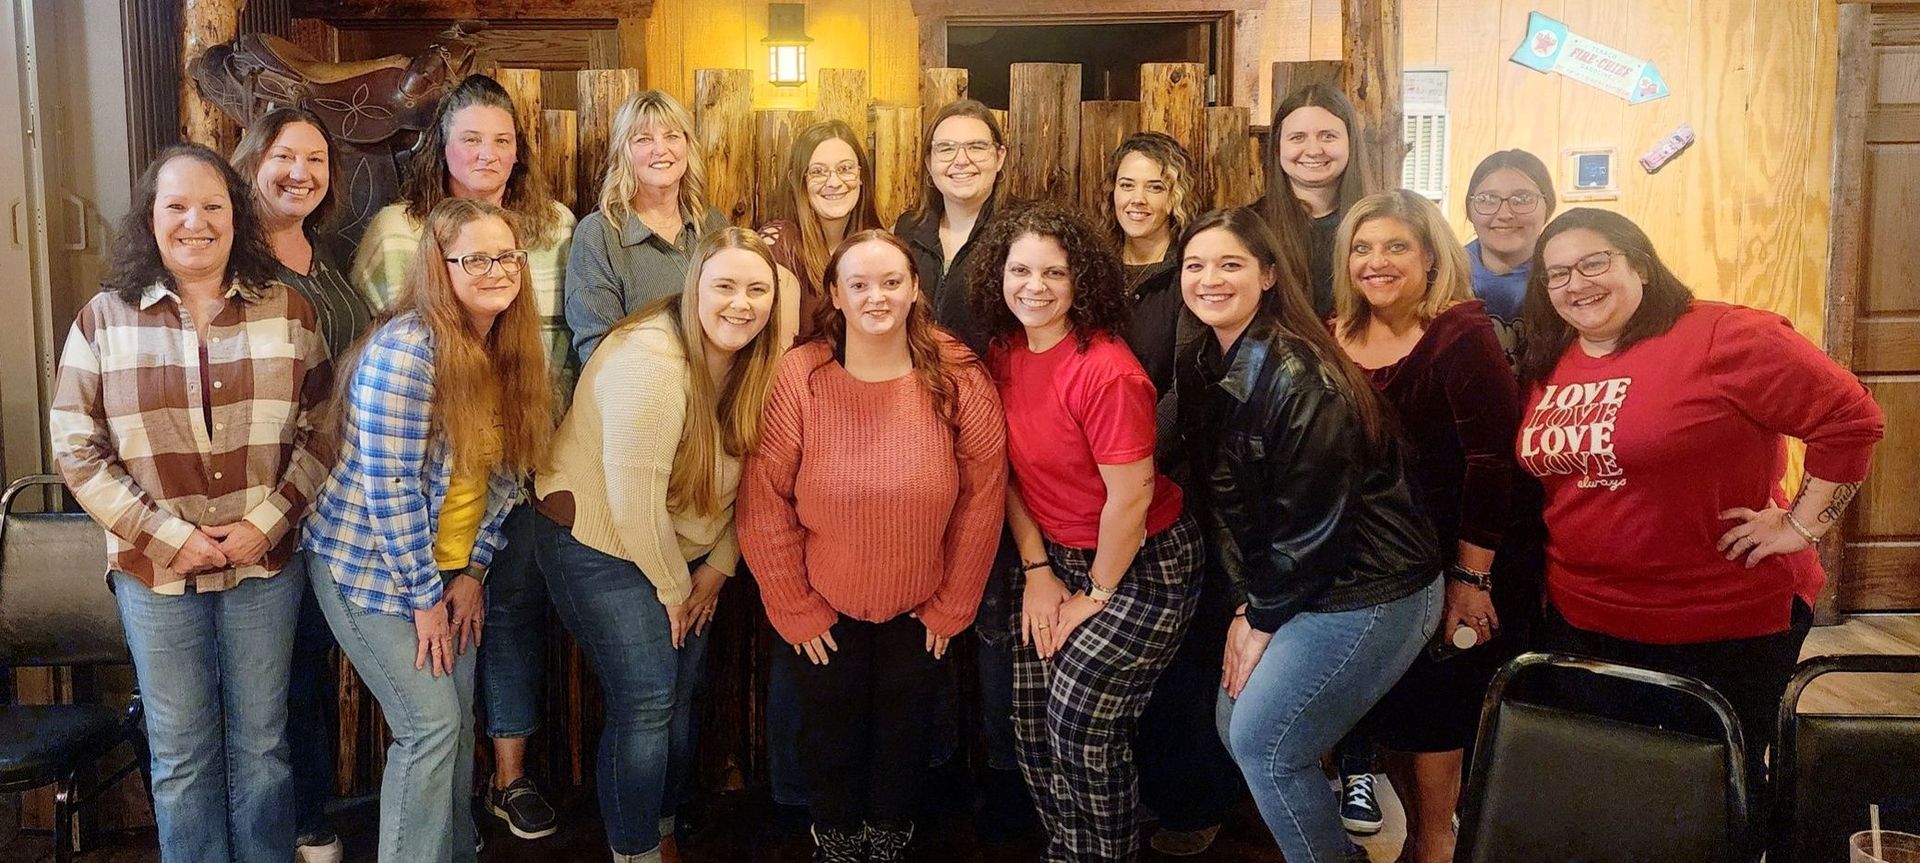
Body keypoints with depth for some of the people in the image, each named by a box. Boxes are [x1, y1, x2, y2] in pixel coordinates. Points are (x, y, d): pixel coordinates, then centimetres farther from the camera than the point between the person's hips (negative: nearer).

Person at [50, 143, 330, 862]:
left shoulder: (287, 311, 0)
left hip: (266, 563, 0)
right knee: (181, 755, 12)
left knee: (261, 744, 12)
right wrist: (169, 536, -12)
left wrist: (266, 523, -12)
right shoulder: (104, 319, -1)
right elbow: (76, 450, -3)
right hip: (154, 568, 0)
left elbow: (318, 431, 0)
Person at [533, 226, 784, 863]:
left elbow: (744, 476, 4)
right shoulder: (651, 361, -27)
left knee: (681, 697, 13)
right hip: (600, 544, -7)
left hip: (683, 550, 7)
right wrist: (672, 588, -15)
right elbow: (634, 500, -26)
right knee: (645, 703, -7)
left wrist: (718, 566, 0)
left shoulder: (754, 365, -5)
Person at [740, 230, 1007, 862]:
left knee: (906, 732, 21)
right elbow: (764, 505, -13)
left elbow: (982, 500, -8)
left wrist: (950, 607, -4)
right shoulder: (798, 378, -18)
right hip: (824, 610, -1)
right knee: (831, 737, 19)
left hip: (920, 608, 1)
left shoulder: (959, 378, -15)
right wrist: (797, 610, -8)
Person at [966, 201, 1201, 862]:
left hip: (1141, 562, -6)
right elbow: (1008, 471, 5)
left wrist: (1095, 594, -11)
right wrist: (1037, 569, 0)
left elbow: (1131, 494, -21)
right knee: (1032, 719, 4)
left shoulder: (1106, 370, -24)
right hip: (1056, 558, 7)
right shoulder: (1003, 354, -1)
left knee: (1080, 714, -10)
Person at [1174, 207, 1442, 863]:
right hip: (1281, 590, 8)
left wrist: (1263, 620, -9)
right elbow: (1220, 500, 7)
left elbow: (1311, 519, -20)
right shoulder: (1201, 367, 3)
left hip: (1368, 593, -8)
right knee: (1235, 725, 12)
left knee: (1264, 741, -4)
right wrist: (1247, 607, 2)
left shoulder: (1299, 379, -23)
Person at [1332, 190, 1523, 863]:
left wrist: (1472, 578, -19)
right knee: (1387, 712, 15)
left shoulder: (1460, 334, -16)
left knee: (1432, 714, 7)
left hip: (1443, 566, -5)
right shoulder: (1335, 338, 2)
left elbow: (1492, 460, -20)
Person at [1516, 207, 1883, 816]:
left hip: (1724, 629, -6)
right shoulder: (1546, 366, 5)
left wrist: (1801, 524, -14)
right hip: (1580, 621, 6)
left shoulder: (1723, 338, -16)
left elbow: (1852, 419, -14)